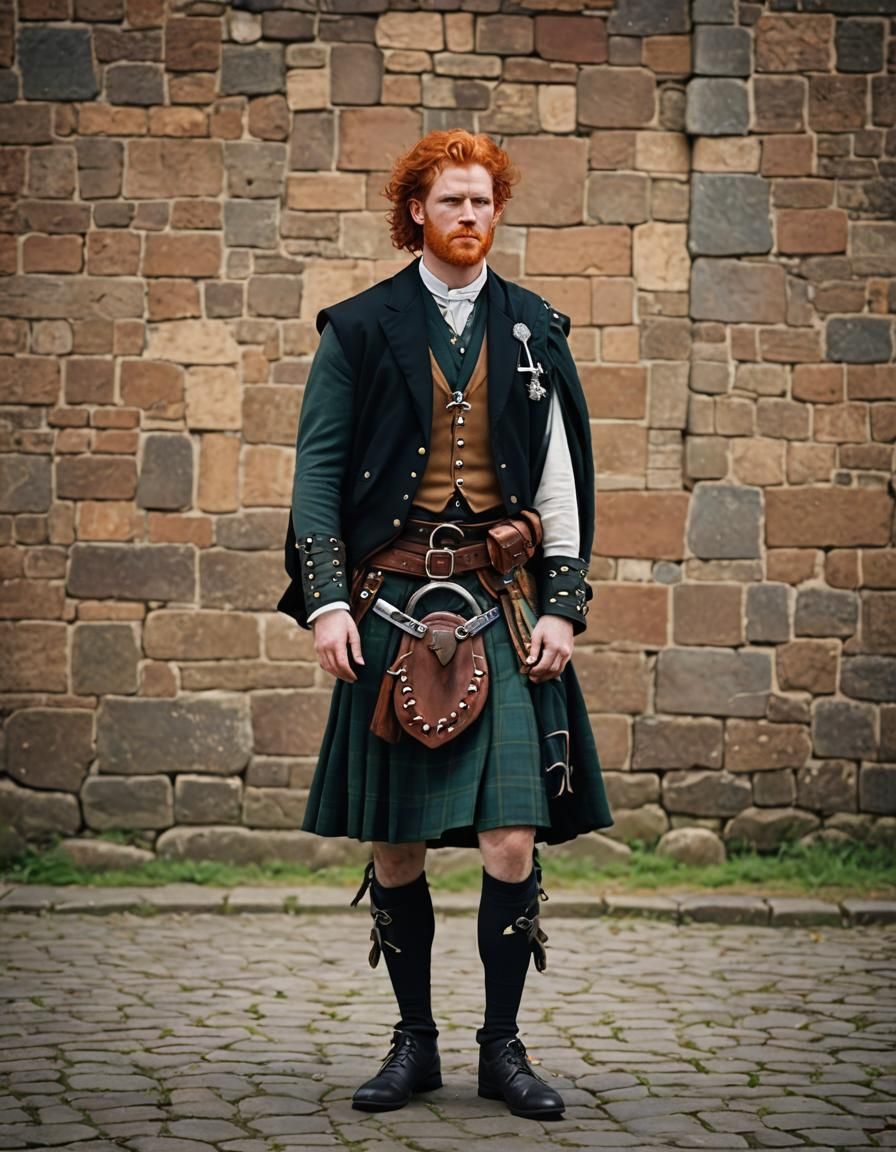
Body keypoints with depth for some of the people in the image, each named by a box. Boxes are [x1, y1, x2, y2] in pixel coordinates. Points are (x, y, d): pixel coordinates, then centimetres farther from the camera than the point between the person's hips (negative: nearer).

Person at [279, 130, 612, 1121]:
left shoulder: (533, 331, 10)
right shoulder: (359, 330, 5)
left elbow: (563, 481, 11)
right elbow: (319, 470, 3)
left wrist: (563, 607, 3)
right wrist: (327, 600, -7)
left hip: (503, 604, 1)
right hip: (391, 603, 0)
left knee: (511, 842, -7)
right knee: (393, 848, 4)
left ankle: (502, 1046, 9)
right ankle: (414, 1043, 19)